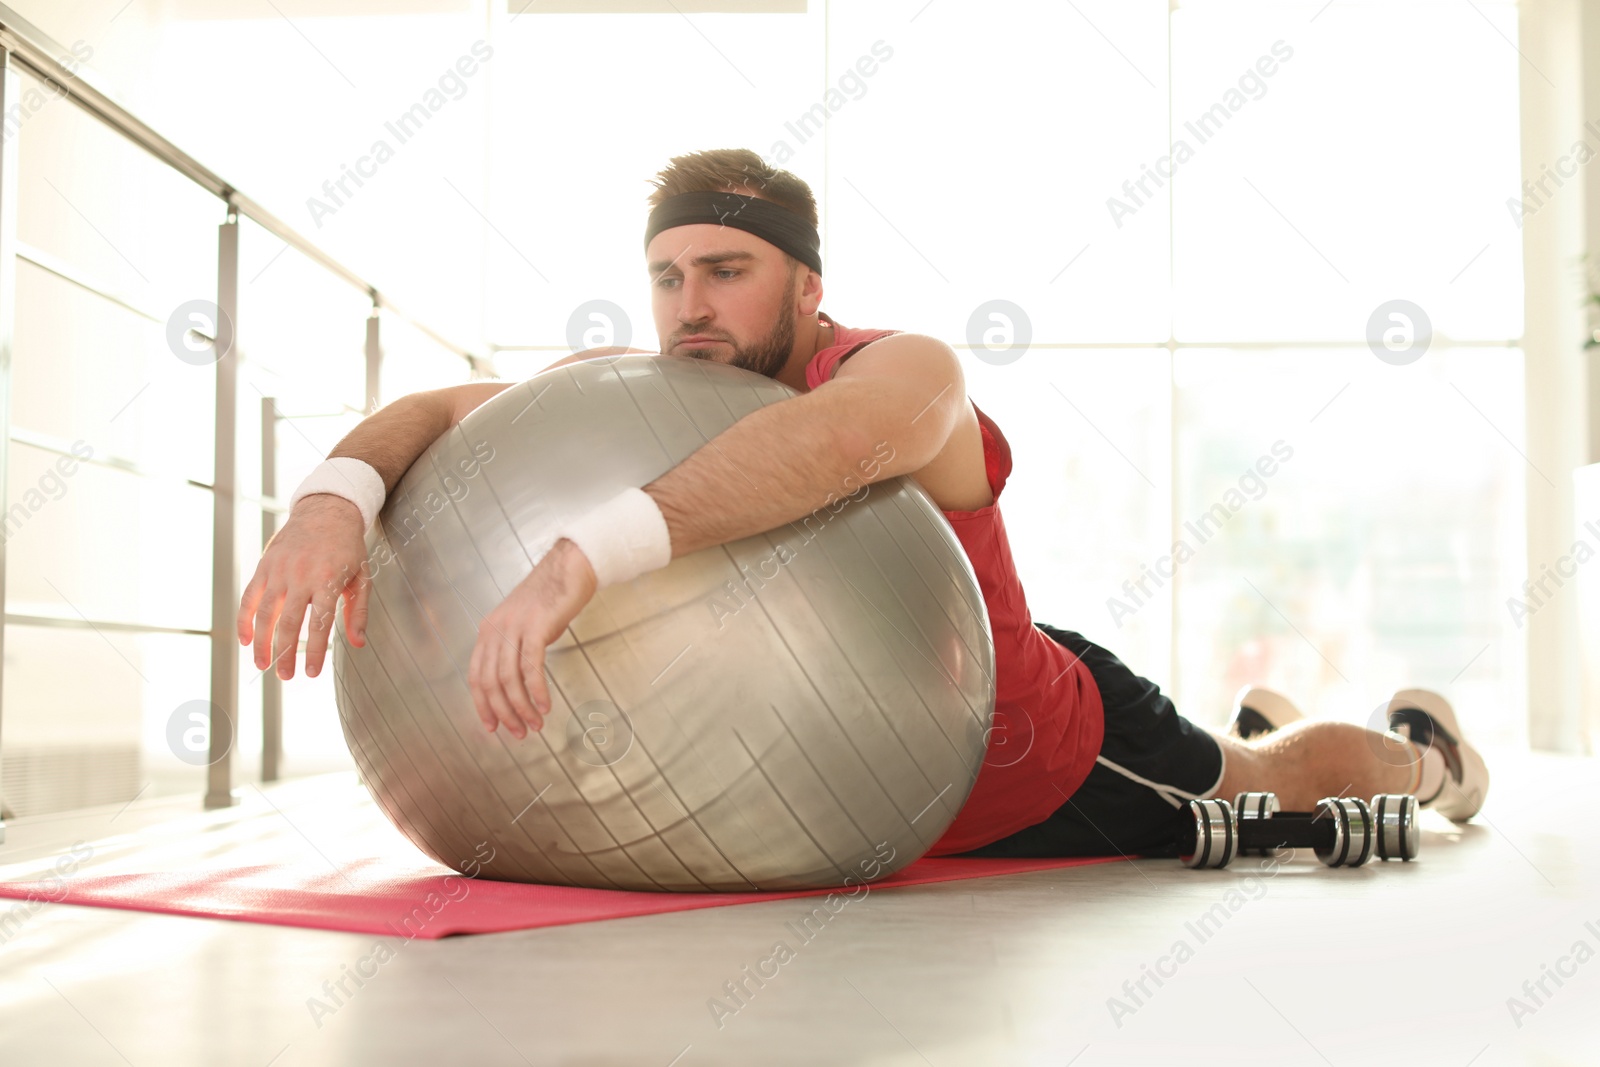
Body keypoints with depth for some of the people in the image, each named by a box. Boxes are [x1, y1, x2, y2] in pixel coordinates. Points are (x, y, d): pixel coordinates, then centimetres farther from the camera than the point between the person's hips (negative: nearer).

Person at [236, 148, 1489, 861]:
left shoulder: (907, 372, -37)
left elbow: (830, 440, -60)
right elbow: (439, 412, -22)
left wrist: (579, 556, -74)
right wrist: (335, 496, -46)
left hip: (1070, 757, -5)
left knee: (1261, 781, 23)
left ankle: (1413, 745, 58)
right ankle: (1252, 715, 69)